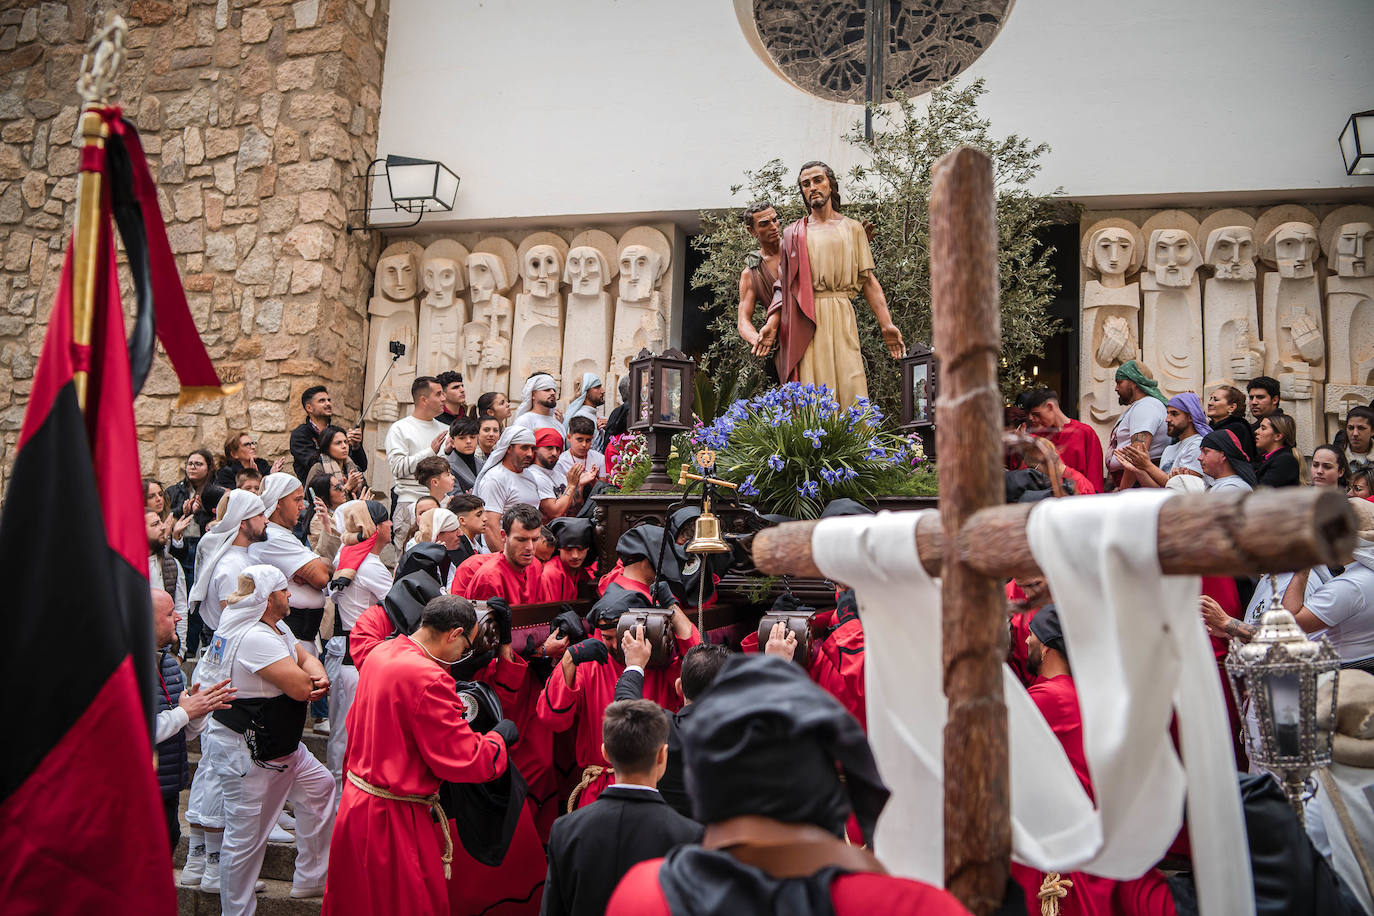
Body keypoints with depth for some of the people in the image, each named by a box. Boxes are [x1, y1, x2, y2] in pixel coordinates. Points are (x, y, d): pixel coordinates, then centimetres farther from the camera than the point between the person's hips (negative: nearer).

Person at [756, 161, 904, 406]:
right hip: (805, 321, 0)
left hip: (841, 316, 0)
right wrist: (772, 323, -4)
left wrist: (886, 325, 2)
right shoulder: (793, 234, 16)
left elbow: (868, 280, 11)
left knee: (848, 384, -8)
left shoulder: (852, 228, 16)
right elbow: (783, 284, 11)